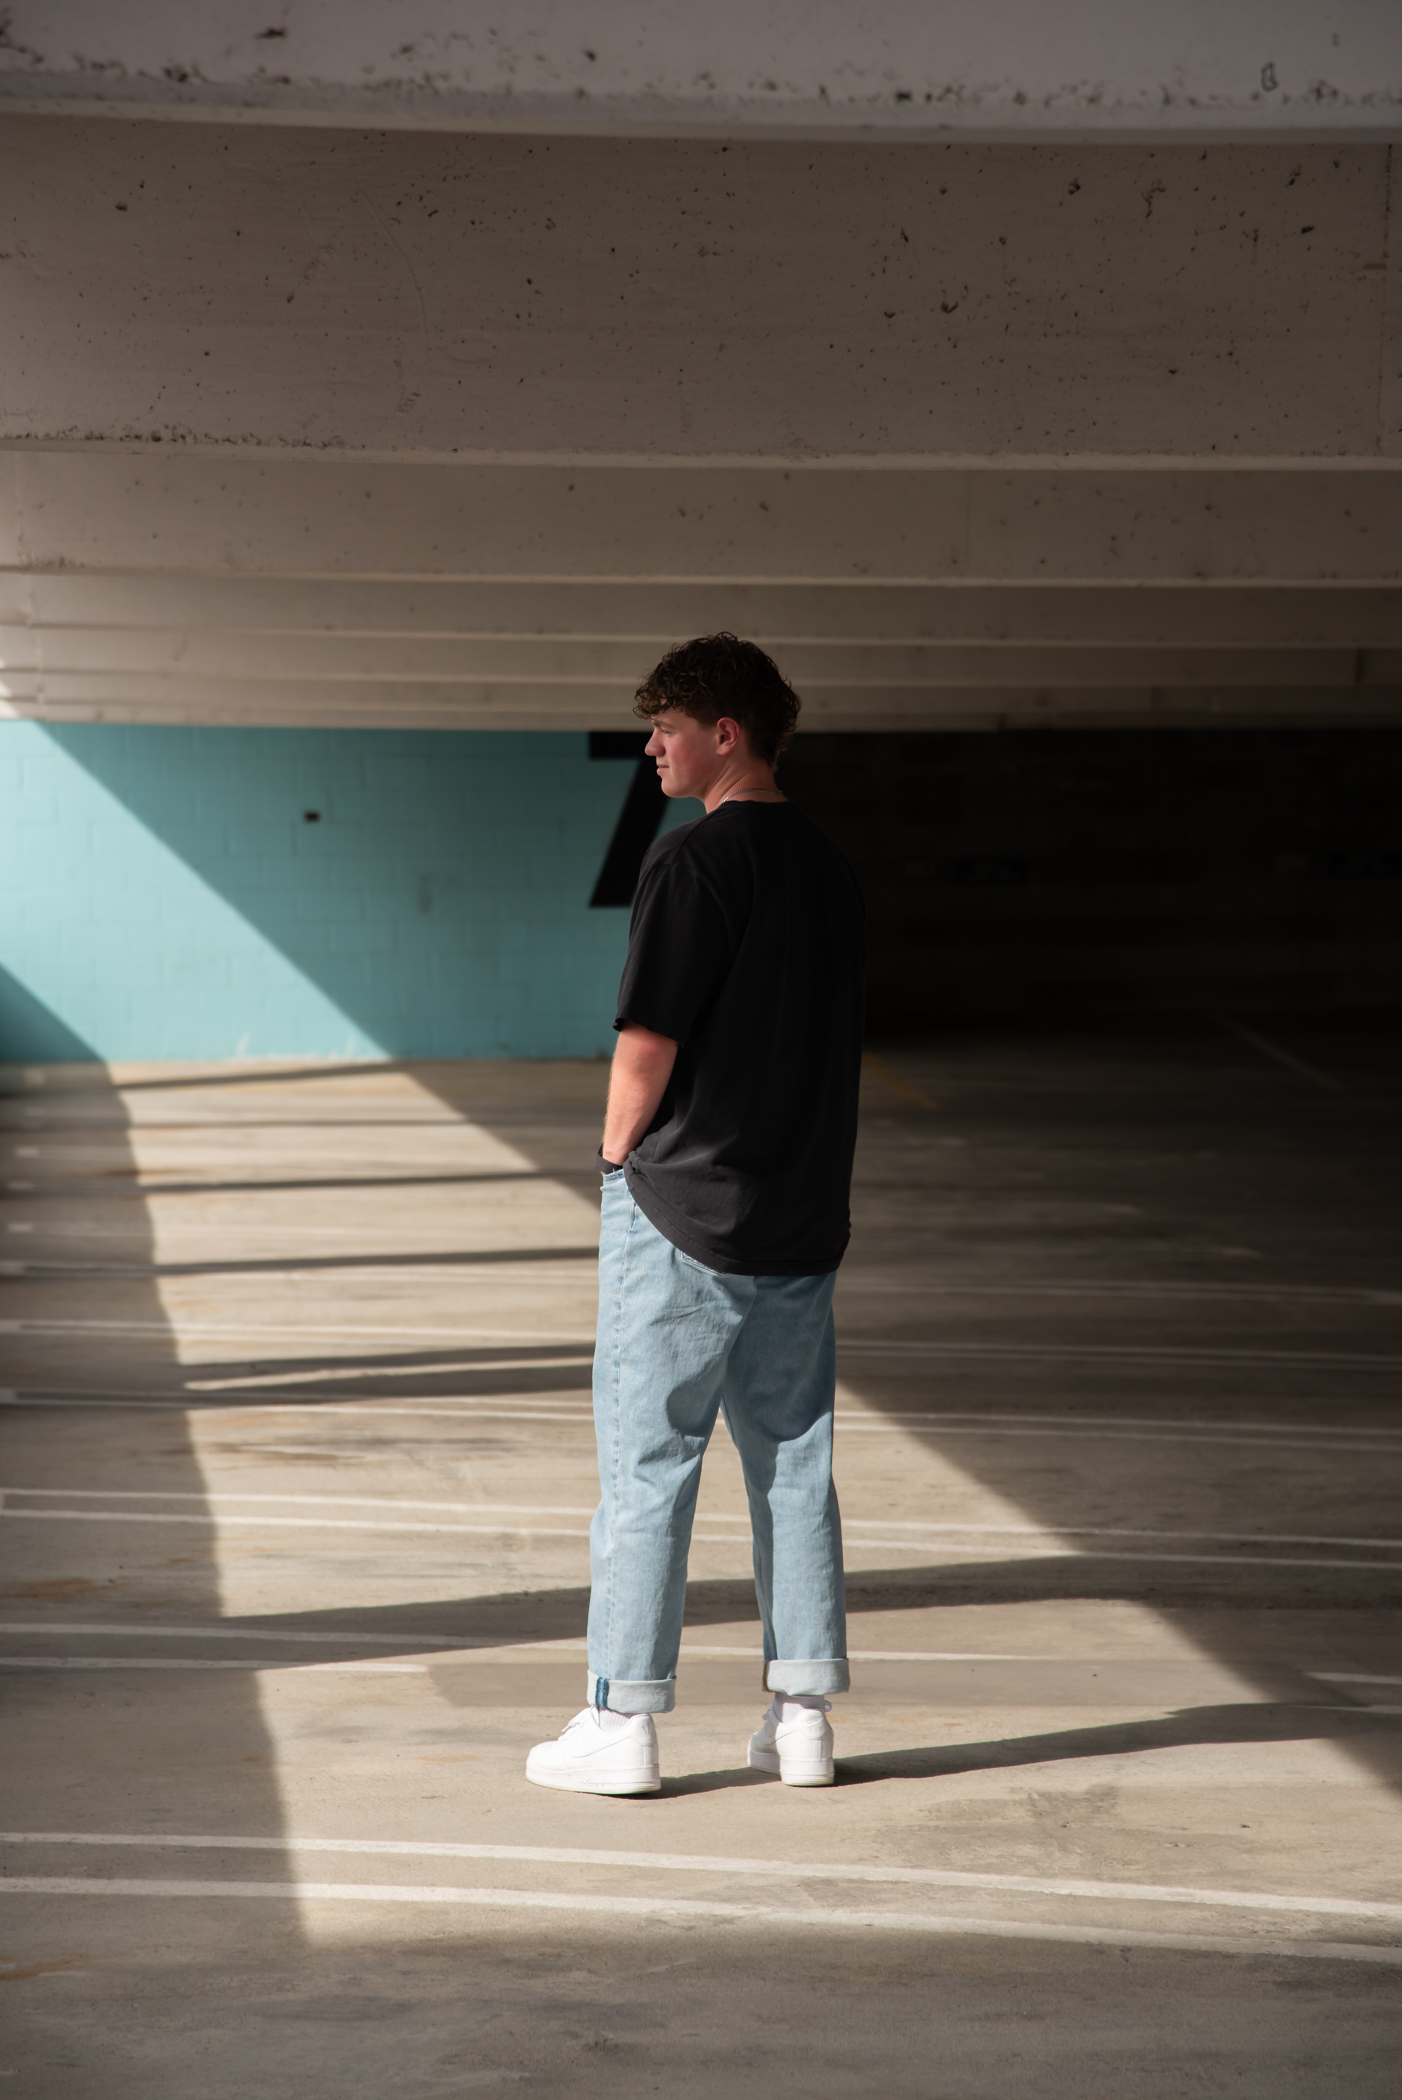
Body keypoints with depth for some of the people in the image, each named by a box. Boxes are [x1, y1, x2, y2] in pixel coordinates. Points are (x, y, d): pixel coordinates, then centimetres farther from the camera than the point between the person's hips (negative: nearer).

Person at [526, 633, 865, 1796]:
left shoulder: (696, 859, -14)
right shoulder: (830, 868, 9)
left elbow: (648, 1045, -16)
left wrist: (618, 1158, -1)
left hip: (681, 1208, -7)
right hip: (803, 1211, 7)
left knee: (646, 1462, 1)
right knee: (795, 1460, 11)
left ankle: (623, 1720, 4)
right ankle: (802, 1714, 13)